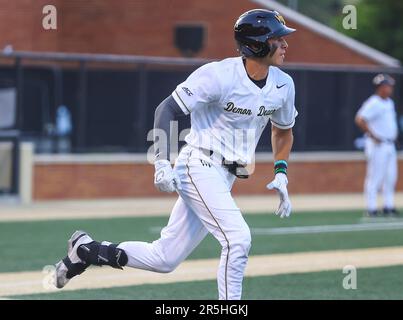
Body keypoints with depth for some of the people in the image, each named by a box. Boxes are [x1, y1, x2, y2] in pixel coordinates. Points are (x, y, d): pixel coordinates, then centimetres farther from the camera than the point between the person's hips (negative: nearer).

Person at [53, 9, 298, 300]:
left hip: (225, 177, 7)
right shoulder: (218, 76, -16)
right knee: (237, 239, -22)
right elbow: (167, 110, -12)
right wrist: (162, 163, -22)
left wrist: (281, 174, 9)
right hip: (199, 167, -7)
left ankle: (86, 250, 23)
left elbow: (283, 131, 23)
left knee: (165, 259, 7)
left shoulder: (283, 85, 5)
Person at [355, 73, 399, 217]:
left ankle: (389, 206, 15)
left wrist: (393, 137, 17)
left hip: (390, 145, 9)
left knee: (391, 177, 9)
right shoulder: (373, 104, -14)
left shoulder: (389, 103, 15)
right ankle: (371, 208, -4)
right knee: (375, 177, -7)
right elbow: (359, 120, -24)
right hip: (377, 146, -9)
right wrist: (373, 136, -20)